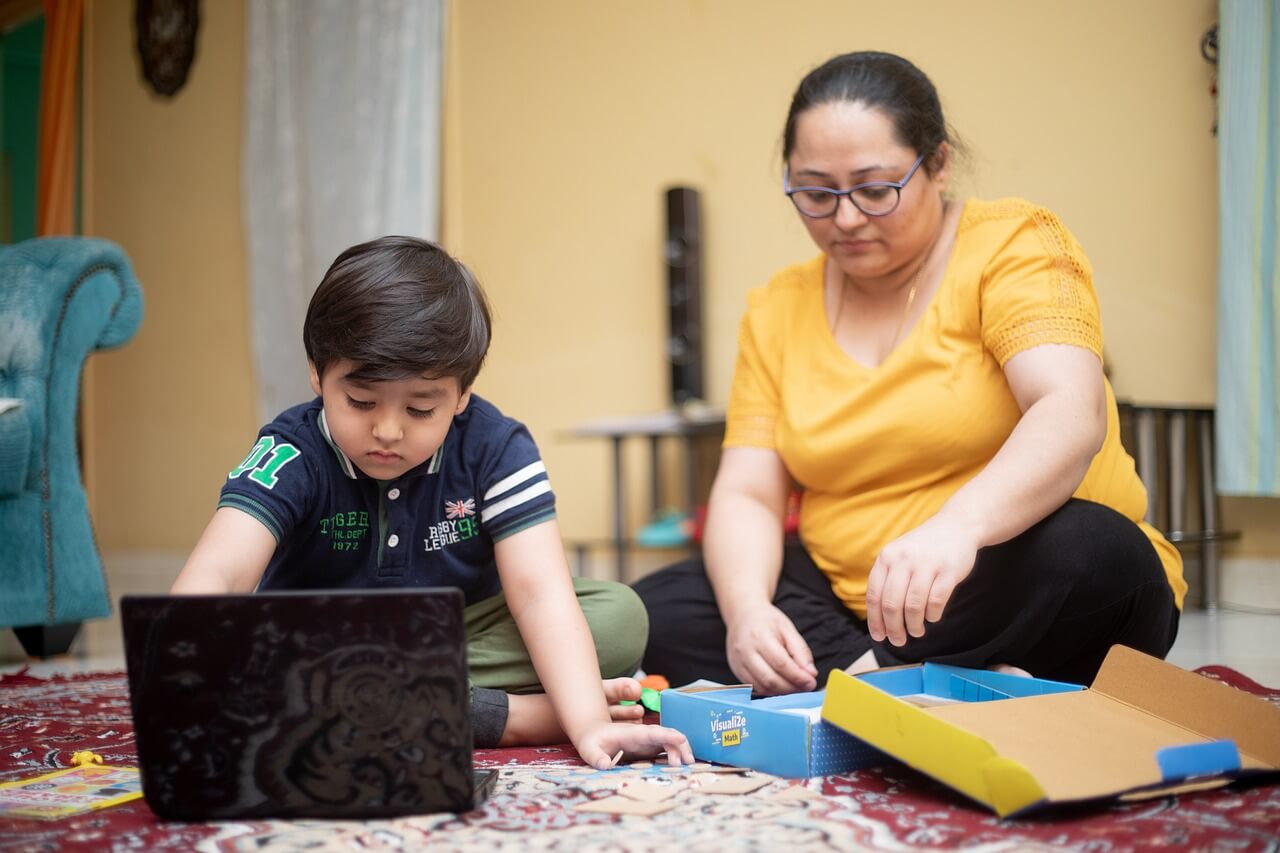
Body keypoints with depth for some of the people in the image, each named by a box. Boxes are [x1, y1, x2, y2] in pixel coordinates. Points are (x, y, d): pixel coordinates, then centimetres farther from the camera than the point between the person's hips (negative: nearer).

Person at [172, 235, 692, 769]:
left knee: (620, 615, -20)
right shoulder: (294, 455, -20)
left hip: (466, 639, 0)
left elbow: (539, 591, -24)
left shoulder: (495, 449, -16)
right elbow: (212, 578, -35)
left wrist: (589, 724, -40)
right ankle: (512, 716, -32)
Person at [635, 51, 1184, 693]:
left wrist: (957, 526, -43)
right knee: (654, 616, -16)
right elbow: (746, 494, 0)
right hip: (845, 602, 4)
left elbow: (1073, 413, -24)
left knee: (1085, 553, -36)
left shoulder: (1010, 246, -7)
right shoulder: (776, 313, 7)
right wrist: (746, 608, -23)